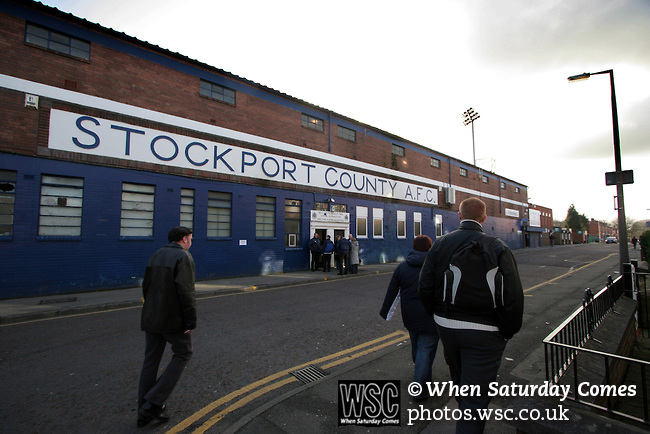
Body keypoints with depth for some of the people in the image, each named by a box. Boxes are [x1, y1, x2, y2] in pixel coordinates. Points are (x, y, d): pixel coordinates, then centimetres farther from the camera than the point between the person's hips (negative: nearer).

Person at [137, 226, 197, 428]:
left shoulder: (156, 256, 10)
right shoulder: (183, 257, -15)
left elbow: (146, 286, 16)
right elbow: (186, 292, -22)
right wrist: (191, 321, -16)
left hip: (151, 319, 8)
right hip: (173, 320, -8)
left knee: (151, 360, 15)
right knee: (183, 354, 11)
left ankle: (145, 413, 25)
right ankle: (154, 402, 6)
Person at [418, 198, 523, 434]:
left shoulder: (440, 244, -4)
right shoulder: (497, 248, -14)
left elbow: (425, 287, -3)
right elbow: (512, 297, -16)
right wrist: (507, 332, -1)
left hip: (446, 326, 5)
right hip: (483, 332, -5)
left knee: (459, 381, 29)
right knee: (476, 396, 7)